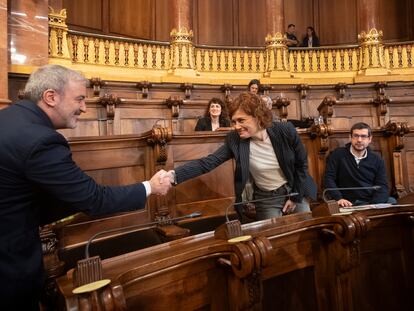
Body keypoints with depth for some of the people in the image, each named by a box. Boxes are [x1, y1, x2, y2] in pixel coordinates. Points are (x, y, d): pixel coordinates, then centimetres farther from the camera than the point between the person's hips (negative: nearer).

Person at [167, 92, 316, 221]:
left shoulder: (286, 131, -18)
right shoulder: (234, 140, -18)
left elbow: (302, 164, -5)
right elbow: (207, 162, -26)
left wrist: (296, 197, -6)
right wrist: (173, 175, -40)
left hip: (295, 191, 1)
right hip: (266, 198, 0)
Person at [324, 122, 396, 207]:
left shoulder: (377, 160, 11)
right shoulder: (337, 155, 3)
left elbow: (382, 186, 3)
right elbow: (329, 178, -3)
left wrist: (374, 205, -16)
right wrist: (338, 198, -19)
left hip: (371, 202, 1)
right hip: (348, 204, -1)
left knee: (392, 201, -27)